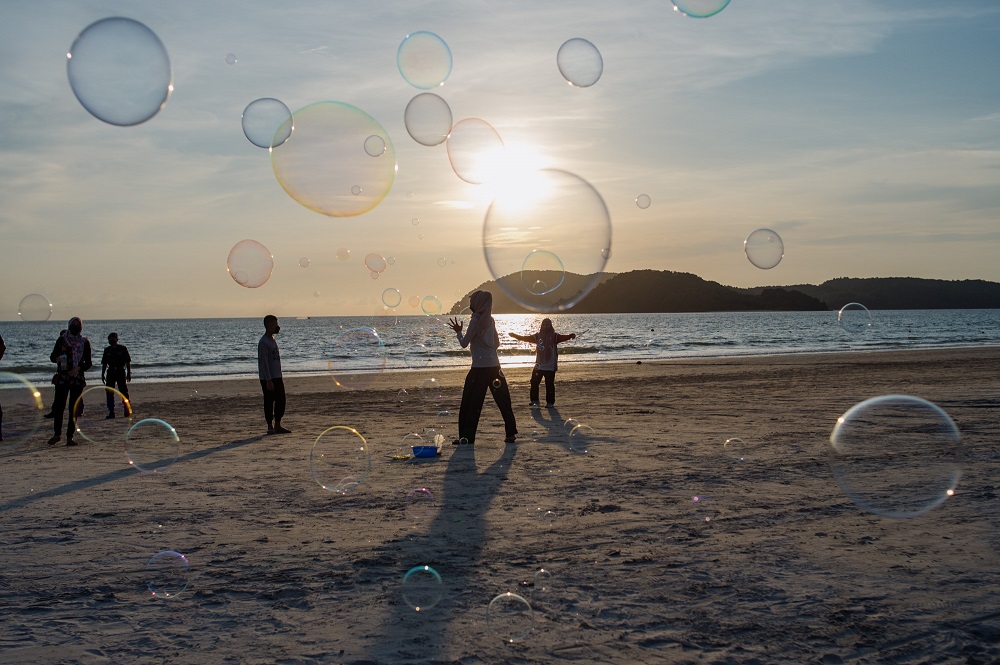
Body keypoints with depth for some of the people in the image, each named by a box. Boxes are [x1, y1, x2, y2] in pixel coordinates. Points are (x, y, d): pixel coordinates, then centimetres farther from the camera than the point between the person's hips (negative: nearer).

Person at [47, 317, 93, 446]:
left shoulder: (84, 342, 5)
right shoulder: (61, 340, 5)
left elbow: (88, 363, 5)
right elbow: (52, 356, 8)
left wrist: (79, 368, -14)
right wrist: (57, 359, -15)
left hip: (77, 378, 0)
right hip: (62, 377, 0)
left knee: (73, 408, -1)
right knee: (58, 406, -5)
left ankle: (70, 437, 3)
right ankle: (56, 434, 10)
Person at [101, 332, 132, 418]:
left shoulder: (123, 348, 1)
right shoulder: (107, 350, 11)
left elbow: (128, 362, 1)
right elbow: (104, 363, 16)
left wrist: (129, 373, -4)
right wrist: (103, 375, 12)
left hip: (121, 372, -3)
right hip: (110, 372, 3)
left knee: (124, 392, -1)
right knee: (109, 393, -2)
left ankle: (127, 410, 10)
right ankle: (111, 412, 2)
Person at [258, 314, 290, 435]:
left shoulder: (272, 339, 14)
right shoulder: (263, 342, -15)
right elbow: (264, 362, -18)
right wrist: (268, 380, -21)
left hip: (277, 377, 9)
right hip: (267, 379, -9)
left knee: (281, 401, 8)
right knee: (269, 402, -2)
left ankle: (277, 426, 14)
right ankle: (270, 427, 6)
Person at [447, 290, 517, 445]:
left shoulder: (475, 321, -11)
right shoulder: (490, 320, 10)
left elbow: (464, 343, -8)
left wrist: (458, 332, 9)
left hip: (480, 368, -7)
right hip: (494, 365, 7)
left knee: (471, 403, 0)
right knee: (503, 401, 10)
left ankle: (467, 437, 0)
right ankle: (511, 433, 10)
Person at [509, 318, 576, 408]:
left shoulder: (554, 336, -3)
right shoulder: (538, 336, 7)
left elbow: (563, 337, -19)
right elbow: (525, 338, 10)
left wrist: (570, 336, -38)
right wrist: (515, 336, 5)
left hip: (550, 366, -3)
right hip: (539, 365, 3)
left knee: (550, 385, -1)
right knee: (534, 383, 3)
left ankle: (550, 402, 10)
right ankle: (534, 400, 16)